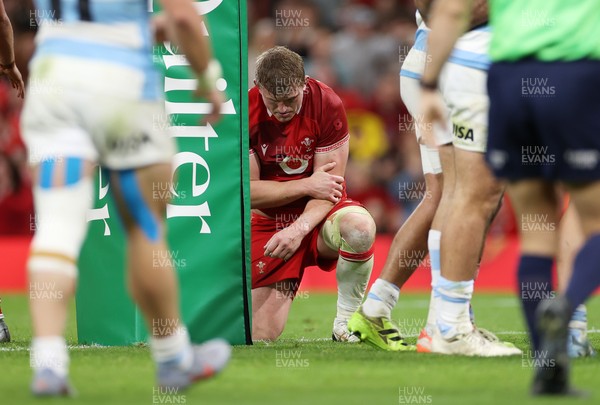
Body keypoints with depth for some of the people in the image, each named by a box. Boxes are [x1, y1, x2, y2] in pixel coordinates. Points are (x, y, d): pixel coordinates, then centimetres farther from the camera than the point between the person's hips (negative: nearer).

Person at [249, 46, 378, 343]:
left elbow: (331, 184, -13)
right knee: (263, 336, -10)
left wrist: (299, 229, -30)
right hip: (267, 220, 0)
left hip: (316, 217, 0)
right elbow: (248, 191, -13)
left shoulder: (326, 105, -14)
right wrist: (307, 186, -21)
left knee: (360, 228, -38)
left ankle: (346, 321, -16)